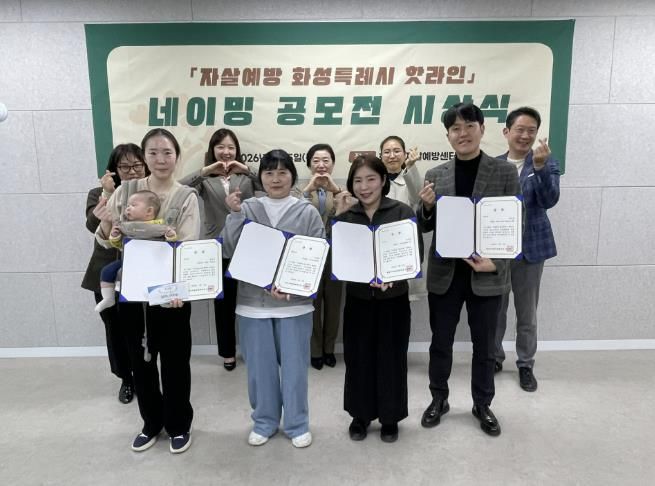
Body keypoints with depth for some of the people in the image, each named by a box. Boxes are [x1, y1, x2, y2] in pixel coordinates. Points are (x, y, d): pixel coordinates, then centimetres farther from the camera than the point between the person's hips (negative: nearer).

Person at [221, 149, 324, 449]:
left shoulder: (308, 212, 0)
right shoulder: (247, 209, 3)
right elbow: (230, 250, -5)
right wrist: (235, 214, -15)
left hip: (295, 301, -1)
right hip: (253, 301, 1)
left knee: (294, 365, 9)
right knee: (260, 366, 12)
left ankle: (297, 424, 29)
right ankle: (264, 421, 34)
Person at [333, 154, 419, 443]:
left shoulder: (402, 212, -6)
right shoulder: (346, 215, 2)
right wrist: (338, 217, -13)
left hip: (393, 299, -2)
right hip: (357, 299, 2)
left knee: (391, 359, 10)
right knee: (358, 358, 11)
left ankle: (390, 417, 31)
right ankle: (360, 414, 32)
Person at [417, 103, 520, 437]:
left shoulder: (505, 172, -3)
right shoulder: (435, 175, 3)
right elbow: (426, 227, 7)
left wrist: (495, 263, -16)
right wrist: (427, 206, -15)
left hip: (486, 275, -1)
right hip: (444, 274, 2)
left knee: (484, 345, 14)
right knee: (440, 342, 14)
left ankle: (482, 405, 35)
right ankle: (439, 399, 34)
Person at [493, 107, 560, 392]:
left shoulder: (546, 163, -3)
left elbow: (549, 200, -18)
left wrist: (539, 167, -32)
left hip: (530, 247, -1)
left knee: (527, 312, 10)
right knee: (495, 309, 13)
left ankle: (526, 365, 27)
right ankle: (494, 358, 31)